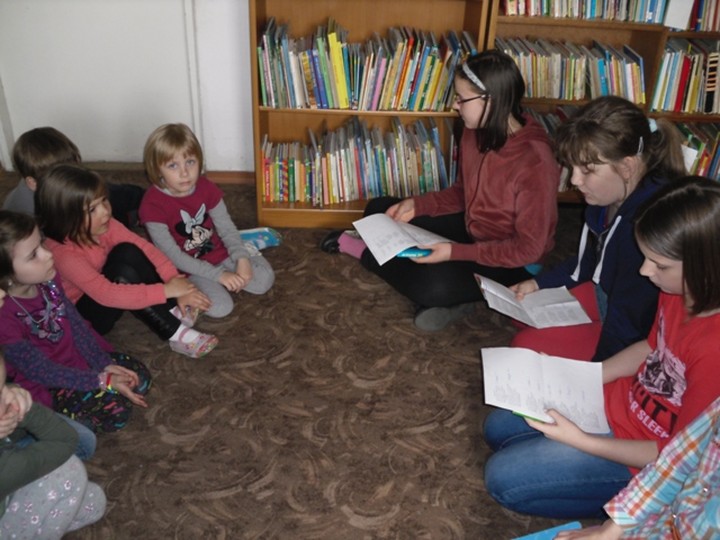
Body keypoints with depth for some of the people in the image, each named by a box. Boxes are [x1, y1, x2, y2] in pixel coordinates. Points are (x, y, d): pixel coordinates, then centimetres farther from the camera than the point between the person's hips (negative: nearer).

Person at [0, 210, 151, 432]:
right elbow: (41, 371, -24)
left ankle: (80, 415, 8)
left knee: (139, 376, 0)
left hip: (76, 357, 7)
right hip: (45, 386, -7)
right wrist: (103, 381, -23)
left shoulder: (46, 279, -13)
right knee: (115, 410, -20)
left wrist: (105, 364, -10)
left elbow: (76, 323, -3)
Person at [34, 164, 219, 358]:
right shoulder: (62, 253, -32)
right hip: (80, 315, -6)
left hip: (103, 293, 6)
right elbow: (106, 294, -40)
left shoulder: (104, 225, -14)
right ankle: (178, 336, -28)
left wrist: (175, 281, -30)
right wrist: (166, 290, -39)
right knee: (123, 272, -33)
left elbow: (145, 247, -17)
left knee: (127, 252, -22)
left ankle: (173, 311, -17)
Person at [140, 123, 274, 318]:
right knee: (220, 307, -24)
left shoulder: (206, 187, -9)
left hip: (219, 253, 4)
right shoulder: (153, 204, -24)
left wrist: (242, 258, -19)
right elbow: (172, 256, -22)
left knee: (264, 279, -11)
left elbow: (226, 227, -1)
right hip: (188, 267, -4)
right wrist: (218, 275, -25)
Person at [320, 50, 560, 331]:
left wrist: (455, 252, -30)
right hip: (471, 230, 8)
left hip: (512, 263, -8)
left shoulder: (535, 161, -30)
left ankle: (358, 249, -5)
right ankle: (450, 297, -11)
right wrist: (417, 204, -9)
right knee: (379, 210, 1)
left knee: (433, 286, -34)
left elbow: (529, 247, -25)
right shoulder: (475, 131, -7)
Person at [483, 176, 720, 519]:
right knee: (498, 429, 13)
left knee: (502, 478, -8)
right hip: (622, 400, 8)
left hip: (644, 458, -7)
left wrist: (582, 442, -23)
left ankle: (624, 501, 7)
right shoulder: (679, 290, -14)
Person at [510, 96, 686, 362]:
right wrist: (538, 283, 5)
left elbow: (627, 323, -28)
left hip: (633, 339, -9)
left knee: (526, 345, -15)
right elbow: (590, 260, 12)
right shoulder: (613, 195, -8)